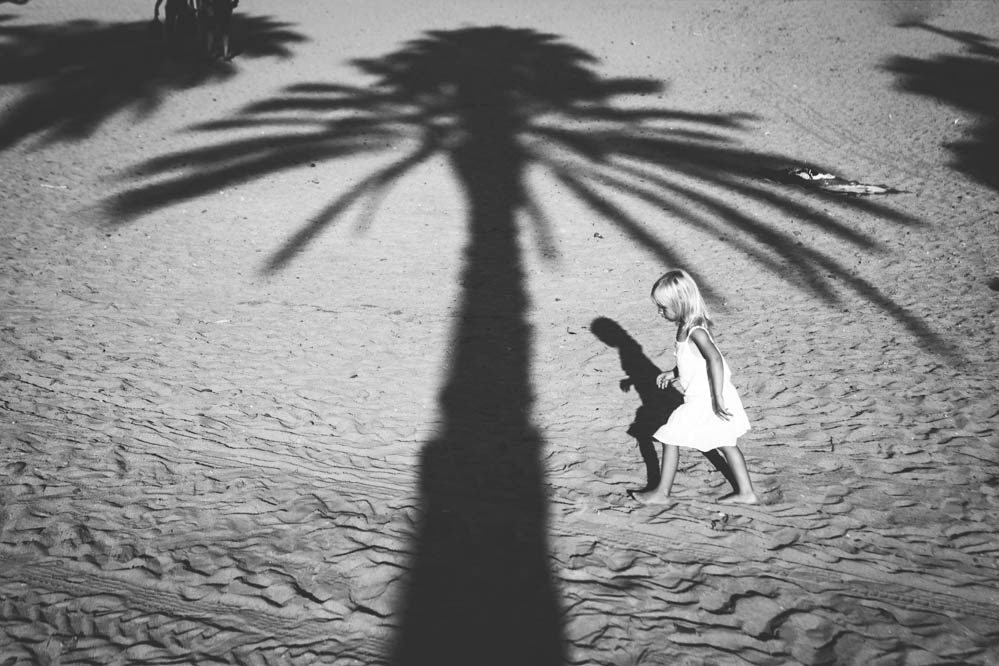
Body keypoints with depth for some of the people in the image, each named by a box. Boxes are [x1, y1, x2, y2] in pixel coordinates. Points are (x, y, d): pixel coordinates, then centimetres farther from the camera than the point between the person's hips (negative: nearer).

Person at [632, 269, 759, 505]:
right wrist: (672, 374, 16)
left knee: (670, 439, 3)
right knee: (726, 443, 18)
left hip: (703, 401, -10)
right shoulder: (686, 326, 5)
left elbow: (715, 360, -35)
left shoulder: (695, 331, -24)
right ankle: (746, 492, 28)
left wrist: (718, 399, -35)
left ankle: (661, 492, 15)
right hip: (703, 398, 10)